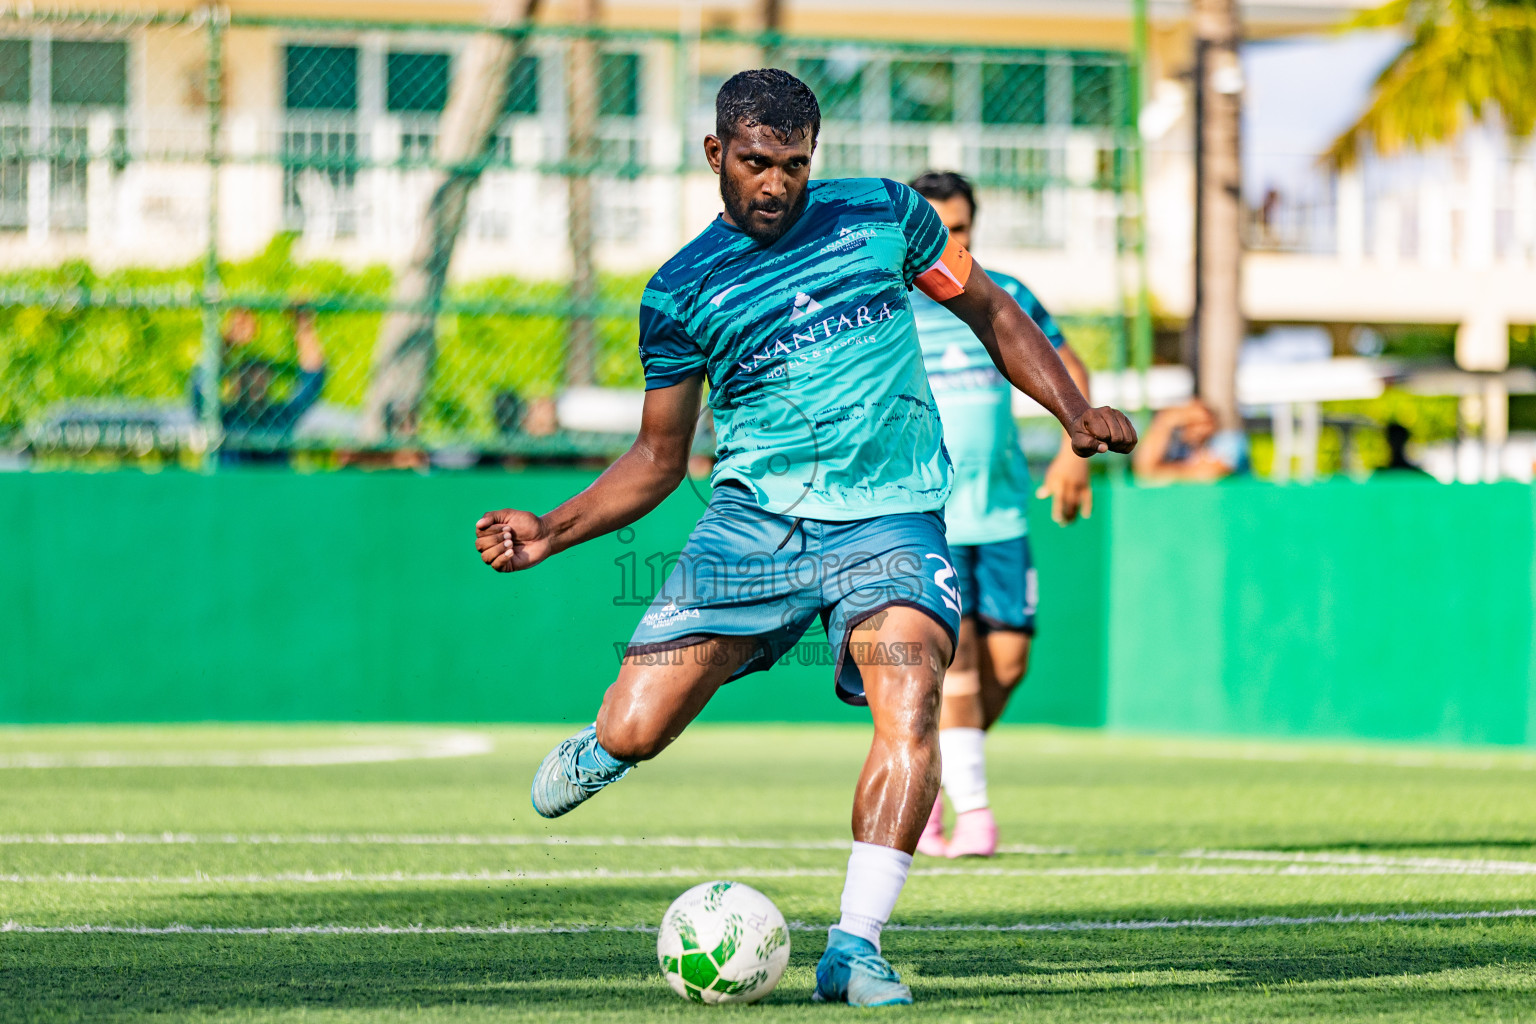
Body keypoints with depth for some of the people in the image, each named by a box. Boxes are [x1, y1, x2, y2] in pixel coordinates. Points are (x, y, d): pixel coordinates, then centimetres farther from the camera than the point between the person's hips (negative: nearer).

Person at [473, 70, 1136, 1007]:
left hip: (891, 519, -1)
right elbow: (659, 457, 11)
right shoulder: (682, 292, 5)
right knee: (635, 732, -9)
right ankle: (602, 751, 31)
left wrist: (1077, 412, 4)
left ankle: (856, 948, -21)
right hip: (755, 518, 1)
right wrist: (551, 532, -2)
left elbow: (992, 313, 18)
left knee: (909, 716, -26)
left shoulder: (883, 216, 5)